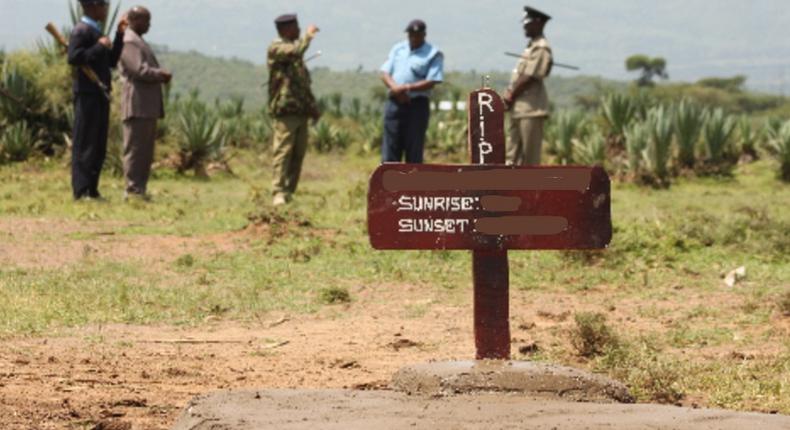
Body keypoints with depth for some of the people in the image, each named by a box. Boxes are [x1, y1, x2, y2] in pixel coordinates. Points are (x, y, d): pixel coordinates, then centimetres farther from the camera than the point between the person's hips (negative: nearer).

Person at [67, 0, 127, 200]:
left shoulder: (96, 31, 19)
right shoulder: (81, 31, -10)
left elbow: (112, 61, 17)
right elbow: (74, 57, -23)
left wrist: (119, 35, 10)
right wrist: (100, 46, -18)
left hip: (100, 95, 9)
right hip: (87, 94, -9)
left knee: (98, 147, 11)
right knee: (84, 145, -7)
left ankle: (91, 190, 16)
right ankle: (81, 191, -6)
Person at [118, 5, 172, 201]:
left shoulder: (139, 41, 23)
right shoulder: (129, 42, -11)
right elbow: (139, 70, -20)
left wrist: (161, 75, 9)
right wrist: (161, 75, -7)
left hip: (148, 106, 11)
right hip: (137, 105, -11)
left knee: (145, 151, 11)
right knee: (135, 148, -8)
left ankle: (140, 189, 14)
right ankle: (133, 190, -7)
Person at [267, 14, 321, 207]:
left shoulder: (295, 53, 21)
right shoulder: (276, 48, -7)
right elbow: (297, 51, -28)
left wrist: (313, 107, 18)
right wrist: (308, 35, -12)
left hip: (301, 111, 9)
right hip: (285, 111, -9)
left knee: (298, 154, 7)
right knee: (283, 153, -12)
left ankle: (289, 192, 11)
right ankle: (279, 193, -13)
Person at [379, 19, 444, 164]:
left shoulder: (434, 54, -1)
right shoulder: (398, 49, 14)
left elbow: (431, 82, -11)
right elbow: (385, 73, 9)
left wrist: (407, 88, -19)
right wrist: (395, 87, -12)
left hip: (417, 105, -4)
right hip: (394, 103, 4)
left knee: (414, 152, -2)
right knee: (390, 149, 2)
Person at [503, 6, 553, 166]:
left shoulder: (541, 48, -13)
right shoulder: (532, 46, 17)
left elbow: (529, 78, -17)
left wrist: (510, 97, -9)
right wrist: (510, 95, 5)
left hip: (531, 108, -10)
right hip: (519, 108, 10)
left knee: (530, 155, -6)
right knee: (514, 154, 11)